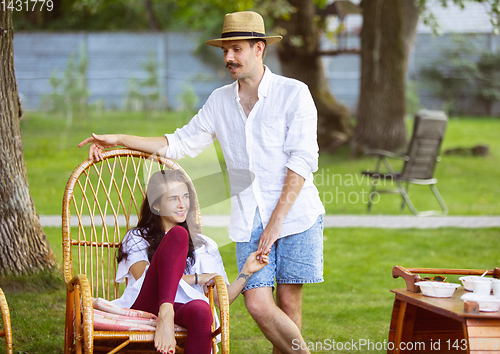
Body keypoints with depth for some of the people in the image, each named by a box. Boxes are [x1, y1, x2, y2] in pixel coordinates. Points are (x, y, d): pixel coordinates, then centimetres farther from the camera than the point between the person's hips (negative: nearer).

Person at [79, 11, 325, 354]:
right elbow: (181, 142, 20)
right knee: (259, 305, -11)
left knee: (288, 303, -4)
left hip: (296, 213, -3)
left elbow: (302, 161, -9)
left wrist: (277, 221, -15)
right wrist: (118, 139, 13)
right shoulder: (220, 101, 12)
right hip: (248, 220, 4)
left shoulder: (293, 93, -3)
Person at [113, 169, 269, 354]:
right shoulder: (136, 238, 19)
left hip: (182, 311, 2)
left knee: (201, 310, -39)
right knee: (178, 234, -18)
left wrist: (247, 271, 1)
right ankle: (165, 315, -39)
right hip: (145, 307, -2)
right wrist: (198, 278, -3)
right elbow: (144, 276, -2)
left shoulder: (204, 245, 26)